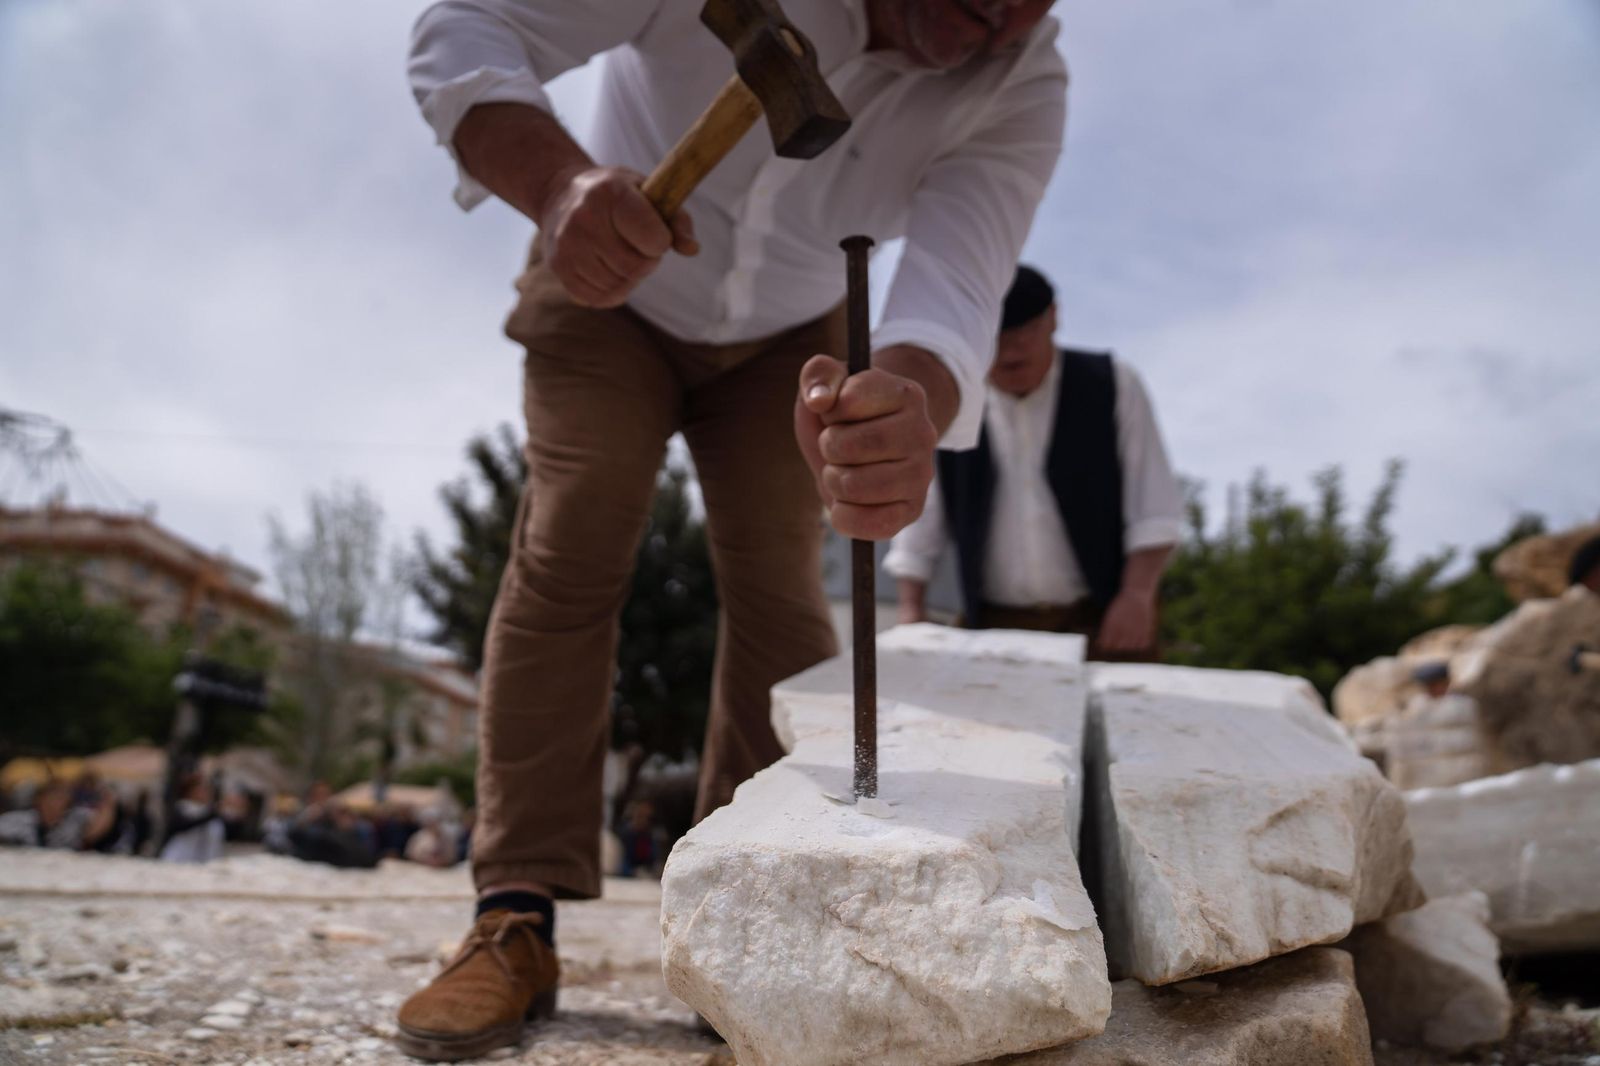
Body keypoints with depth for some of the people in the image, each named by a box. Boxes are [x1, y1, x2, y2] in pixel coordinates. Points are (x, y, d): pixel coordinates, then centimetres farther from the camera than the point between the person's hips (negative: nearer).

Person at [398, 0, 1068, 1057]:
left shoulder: (1023, 91, -26)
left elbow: (956, 295, -38)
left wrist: (904, 412, -63)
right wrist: (558, 183, -54)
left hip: (790, 337, 1)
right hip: (610, 291, -1)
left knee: (779, 589, -11)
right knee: (565, 556, -12)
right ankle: (516, 924, -10)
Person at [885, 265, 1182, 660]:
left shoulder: (1112, 386, -2)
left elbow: (1154, 509, -3)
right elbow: (918, 519, 8)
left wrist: (1137, 595, -14)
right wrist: (912, 612, 2)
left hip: (1104, 619, -1)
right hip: (993, 626, 1)